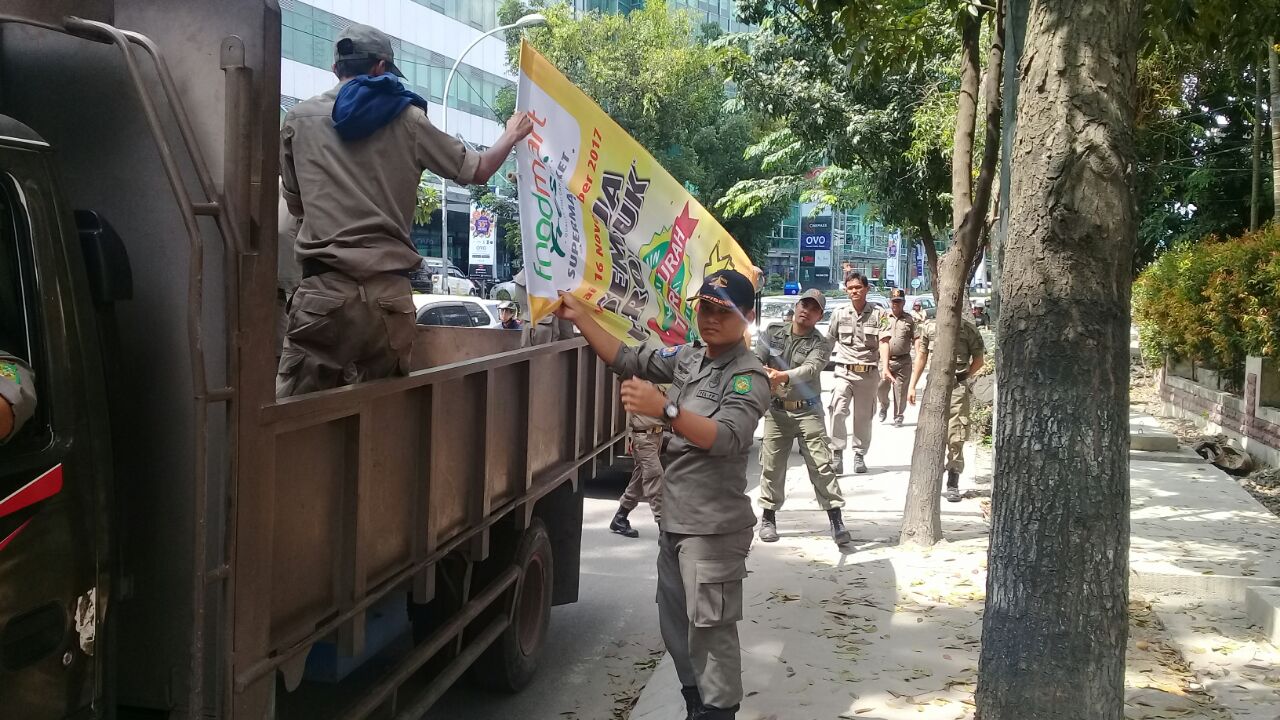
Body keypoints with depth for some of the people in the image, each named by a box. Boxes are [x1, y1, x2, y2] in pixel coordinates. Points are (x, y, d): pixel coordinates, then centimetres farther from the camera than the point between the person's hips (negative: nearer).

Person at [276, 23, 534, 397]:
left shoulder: (299, 119, 10)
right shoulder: (407, 121, 7)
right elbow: (478, 170, 17)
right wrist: (512, 136, 36)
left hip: (323, 291, -1)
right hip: (389, 294, 1)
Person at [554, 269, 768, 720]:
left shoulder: (748, 377, -14)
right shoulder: (688, 357, 11)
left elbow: (726, 437, -28)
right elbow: (627, 361, 14)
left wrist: (664, 409, -41)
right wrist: (580, 317, 5)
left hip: (713, 527, -8)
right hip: (674, 518, 8)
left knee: (710, 629, -5)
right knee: (676, 625, 16)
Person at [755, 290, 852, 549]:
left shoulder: (820, 344, -2)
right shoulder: (773, 335, 7)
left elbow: (810, 369, -20)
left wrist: (783, 376, -39)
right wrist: (764, 374, -25)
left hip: (808, 411, -2)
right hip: (776, 410, 2)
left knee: (822, 465, -7)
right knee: (771, 465, 6)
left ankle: (836, 520, -3)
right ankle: (768, 517, 21)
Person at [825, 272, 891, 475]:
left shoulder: (878, 313, -1)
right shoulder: (839, 313, 5)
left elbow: (883, 342, -9)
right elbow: (829, 341, 14)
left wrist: (885, 367, -22)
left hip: (869, 372, 0)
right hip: (844, 371, 0)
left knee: (863, 416, 9)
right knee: (838, 411, -17)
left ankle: (860, 455, 22)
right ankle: (837, 454, -12)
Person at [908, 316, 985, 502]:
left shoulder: (968, 329, 2)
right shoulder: (930, 326, 11)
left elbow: (978, 361, 9)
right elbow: (921, 357, 16)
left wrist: (961, 378, 2)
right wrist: (912, 386, 12)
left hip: (958, 390, -2)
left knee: (955, 438, -3)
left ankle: (953, 485, 6)